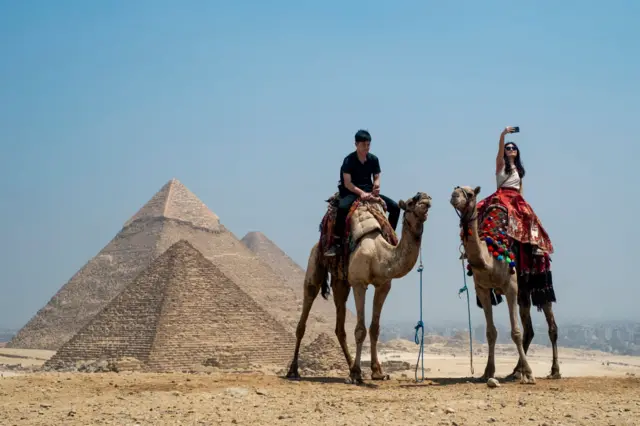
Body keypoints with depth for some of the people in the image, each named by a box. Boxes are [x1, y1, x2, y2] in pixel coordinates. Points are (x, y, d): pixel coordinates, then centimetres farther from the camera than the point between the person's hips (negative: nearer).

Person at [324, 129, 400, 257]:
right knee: (342, 207, -40)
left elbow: (376, 177, 9)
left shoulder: (373, 159, 5)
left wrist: (376, 186, -16)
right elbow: (347, 183, -15)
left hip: (369, 192, 6)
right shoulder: (349, 160, -11)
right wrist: (361, 193, -28)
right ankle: (336, 242, -33)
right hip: (351, 192, -6)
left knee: (395, 207, -6)